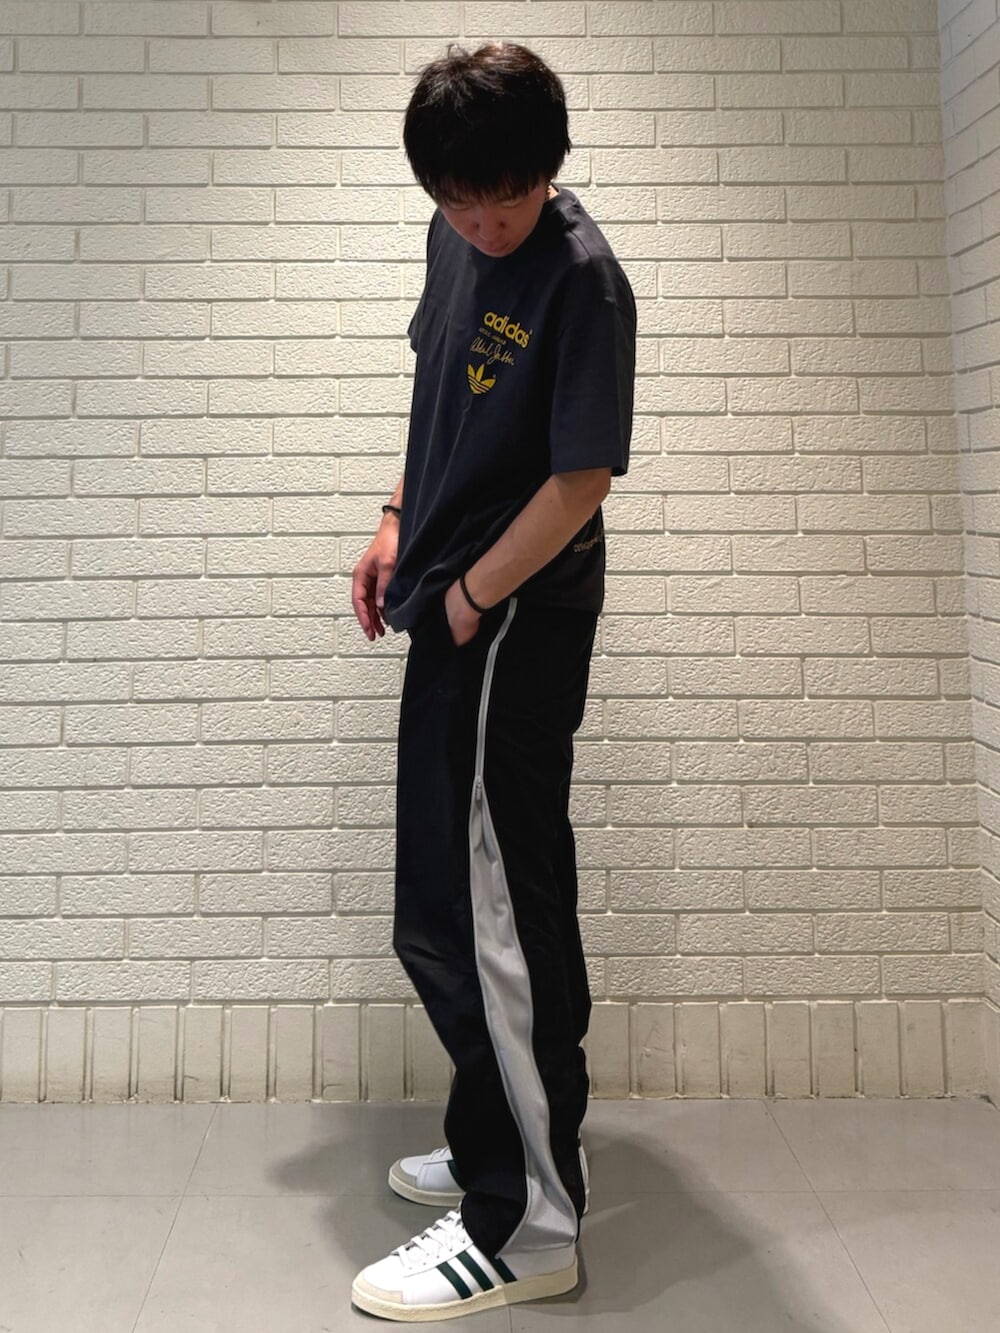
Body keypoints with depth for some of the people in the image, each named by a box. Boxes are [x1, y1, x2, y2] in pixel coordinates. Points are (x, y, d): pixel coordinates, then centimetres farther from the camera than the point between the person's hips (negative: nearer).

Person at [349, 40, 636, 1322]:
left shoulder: (582, 281, -15)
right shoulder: (456, 239, 10)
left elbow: (580, 479, -17)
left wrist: (470, 596, -9)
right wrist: (398, 525, 14)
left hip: (515, 619, -9)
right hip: (460, 607, 9)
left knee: (466, 919, -9)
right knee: (497, 908, 16)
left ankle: (528, 1225, 2)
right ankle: (497, 1149, 32)